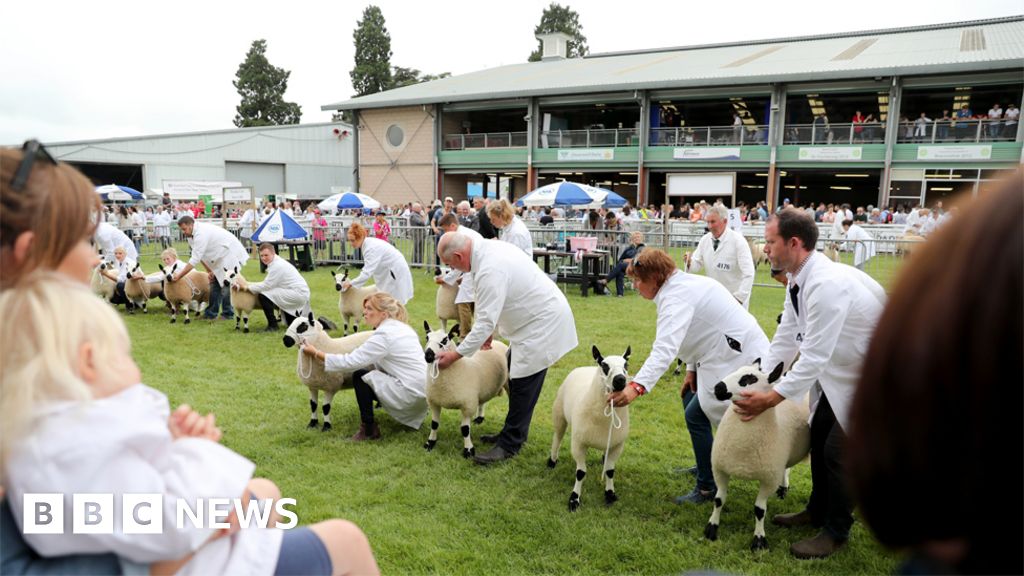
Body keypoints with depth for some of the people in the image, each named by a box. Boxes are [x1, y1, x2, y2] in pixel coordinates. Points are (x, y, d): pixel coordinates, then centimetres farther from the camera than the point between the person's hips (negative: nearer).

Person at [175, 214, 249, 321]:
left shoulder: (201, 234, -29)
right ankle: (211, 313, 18)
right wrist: (209, 271, -1)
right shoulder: (191, 235, 2)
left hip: (232, 255, -10)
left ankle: (228, 314, 2)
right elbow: (200, 256, 8)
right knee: (215, 283, 11)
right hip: (222, 258, 10)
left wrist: (179, 275, -26)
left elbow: (195, 260, -30)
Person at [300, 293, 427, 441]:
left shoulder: (383, 335, -15)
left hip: (409, 393, -9)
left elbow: (350, 361, -14)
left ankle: (369, 429, 6)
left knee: (359, 376, -2)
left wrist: (316, 353, -6)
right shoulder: (401, 327, 12)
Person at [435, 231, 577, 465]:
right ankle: (514, 433, 28)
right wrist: (489, 332, 17)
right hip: (539, 316, 11)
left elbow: (485, 321, -25)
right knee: (515, 376, 16)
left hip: (543, 323, -11)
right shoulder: (490, 248, 4)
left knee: (522, 385, -4)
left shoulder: (489, 270, -27)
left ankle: (509, 445, 6)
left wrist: (455, 355, -17)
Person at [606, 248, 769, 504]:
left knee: (696, 415, -6)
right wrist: (692, 369, 11)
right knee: (691, 399, 21)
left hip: (739, 361, -11)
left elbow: (665, 348, -36)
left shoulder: (676, 297, -22)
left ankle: (707, 488, 7)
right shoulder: (684, 283, 9)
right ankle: (706, 466, 35)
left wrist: (637, 386, -44)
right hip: (732, 352, 11)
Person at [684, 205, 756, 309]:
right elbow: (697, 265, 4)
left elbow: (748, 274, -21)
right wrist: (689, 262, -20)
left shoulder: (738, 241, -17)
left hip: (734, 298, -5)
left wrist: (738, 298, -27)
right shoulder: (705, 239, -2)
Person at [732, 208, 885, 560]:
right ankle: (818, 510, 37)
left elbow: (814, 357, -33)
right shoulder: (799, 280, -5)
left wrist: (771, 398, -28)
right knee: (819, 435, 16)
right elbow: (786, 338, 1)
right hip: (843, 368, 9)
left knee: (839, 449, -4)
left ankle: (836, 531, 17)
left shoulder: (827, 284, -34)